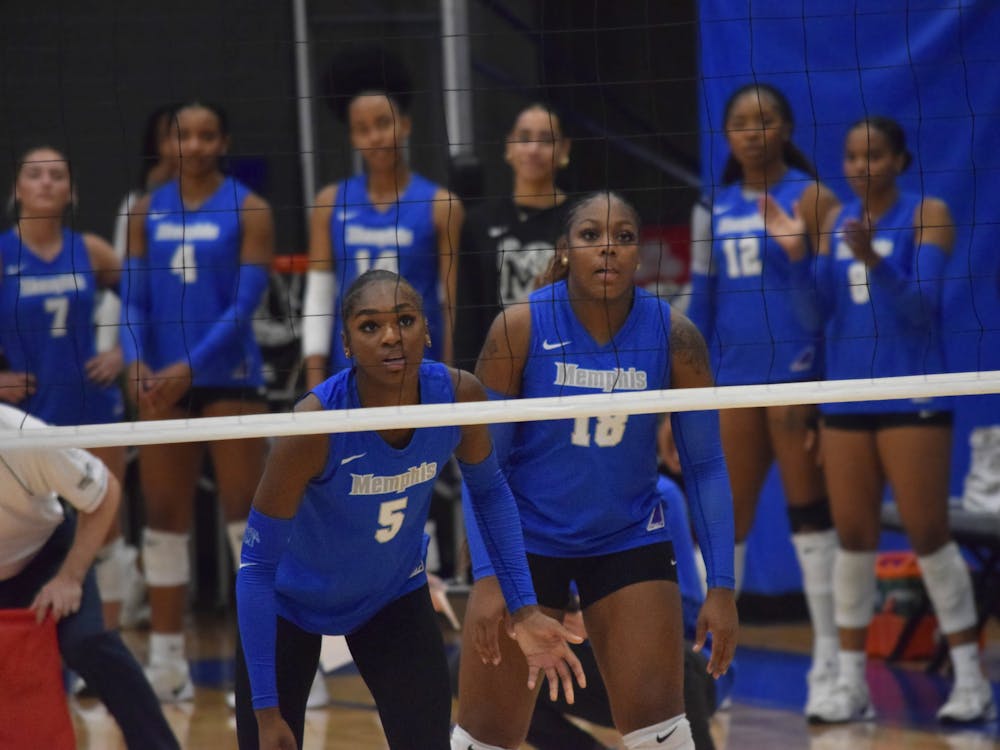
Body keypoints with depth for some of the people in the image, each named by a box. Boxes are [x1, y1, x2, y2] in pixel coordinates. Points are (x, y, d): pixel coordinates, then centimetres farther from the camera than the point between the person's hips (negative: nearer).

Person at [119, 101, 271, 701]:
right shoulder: (148, 212, 10)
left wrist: (190, 367, -18)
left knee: (247, 514, -6)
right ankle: (167, 663, 12)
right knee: (164, 518, 6)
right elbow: (134, 296, 8)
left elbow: (245, 303, -9)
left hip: (229, 379, -4)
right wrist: (137, 363, -10)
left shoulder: (248, 210, -2)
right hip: (164, 383, 4)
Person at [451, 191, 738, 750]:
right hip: (528, 534, -1)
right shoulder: (518, 329, -14)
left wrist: (722, 586, -10)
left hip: (629, 537, 1)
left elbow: (706, 465, -5)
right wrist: (486, 575, -18)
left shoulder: (675, 337, -11)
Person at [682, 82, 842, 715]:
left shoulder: (811, 199, -2)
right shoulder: (717, 208, 13)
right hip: (734, 378, 5)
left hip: (797, 376, -5)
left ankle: (831, 663, 4)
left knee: (811, 513, -1)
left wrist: (826, 390, -14)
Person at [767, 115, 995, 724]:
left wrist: (873, 260, -29)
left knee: (928, 533, -6)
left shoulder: (927, 215, -4)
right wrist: (797, 254, -11)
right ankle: (852, 684, 10)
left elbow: (923, 304, -14)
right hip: (848, 396, 5)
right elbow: (818, 310, 5)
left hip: (912, 397, -5)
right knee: (854, 537, 5)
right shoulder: (836, 220, 10)